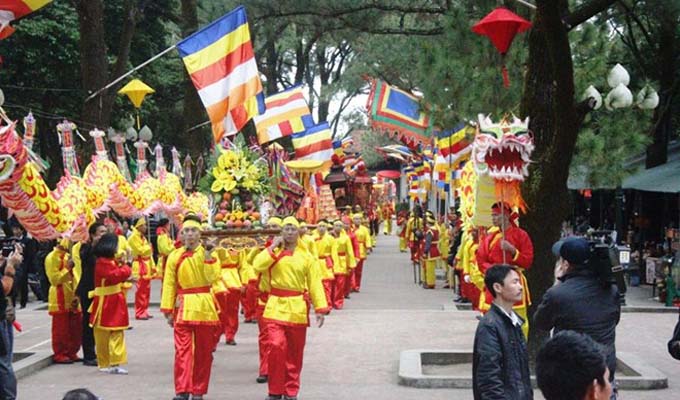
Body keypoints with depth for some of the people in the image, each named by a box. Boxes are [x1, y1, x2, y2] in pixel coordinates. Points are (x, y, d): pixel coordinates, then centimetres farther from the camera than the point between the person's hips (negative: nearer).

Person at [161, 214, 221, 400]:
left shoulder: (207, 253, 2)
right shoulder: (175, 256, 2)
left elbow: (212, 277, -13)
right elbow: (169, 284, 3)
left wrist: (208, 257, -20)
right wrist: (168, 310, -1)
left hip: (205, 307, 1)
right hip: (183, 307, -1)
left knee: (204, 351, 6)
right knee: (182, 350, -9)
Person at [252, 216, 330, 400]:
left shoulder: (306, 257, 4)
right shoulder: (273, 253, 5)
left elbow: (315, 284, 2)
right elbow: (257, 266, -14)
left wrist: (320, 308, -4)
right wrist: (273, 247, -10)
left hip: (297, 309, 1)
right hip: (276, 307, -1)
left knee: (295, 353, 7)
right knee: (276, 347, -14)